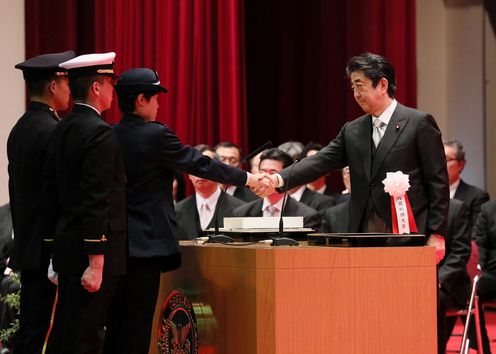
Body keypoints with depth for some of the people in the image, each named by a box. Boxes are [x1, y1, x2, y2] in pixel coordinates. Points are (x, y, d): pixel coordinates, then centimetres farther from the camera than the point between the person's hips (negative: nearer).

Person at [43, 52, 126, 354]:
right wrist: (96, 263, -21)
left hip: (66, 245, 9)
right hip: (91, 248, -9)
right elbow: (97, 201, -20)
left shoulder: (62, 130, 10)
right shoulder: (100, 133, -16)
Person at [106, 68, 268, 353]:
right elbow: (200, 164, -5)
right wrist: (246, 178, 8)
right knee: (137, 327, -3)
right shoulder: (156, 135, -13)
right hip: (144, 244, -7)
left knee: (116, 324, 12)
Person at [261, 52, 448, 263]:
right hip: (363, 234, 5)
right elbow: (321, 161, 4)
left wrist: (436, 235, -9)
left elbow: (437, 182, -3)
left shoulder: (419, 123, -1)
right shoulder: (352, 131, 15)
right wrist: (279, 179, -12)